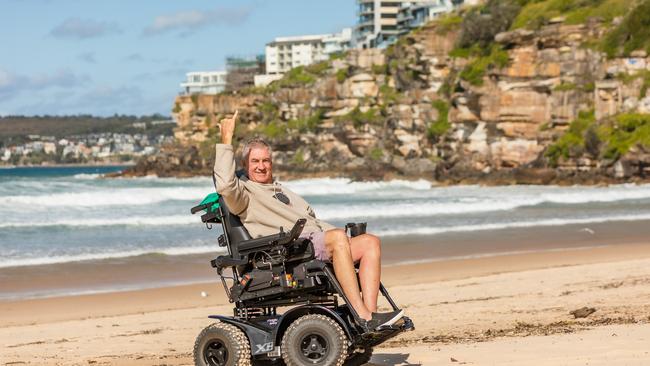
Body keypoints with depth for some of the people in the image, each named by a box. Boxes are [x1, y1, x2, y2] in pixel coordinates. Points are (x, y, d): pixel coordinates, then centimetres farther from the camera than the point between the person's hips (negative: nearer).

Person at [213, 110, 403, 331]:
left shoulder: (284, 192, 37)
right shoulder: (245, 191, 10)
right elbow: (225, 185, -14)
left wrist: (343, 238, 17)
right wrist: (226, 139, -12)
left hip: (318, 244, 8)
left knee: (369, 242, -13)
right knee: (338, 237, -34)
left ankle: (370, 313, -28)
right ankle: (363, 318, -40)